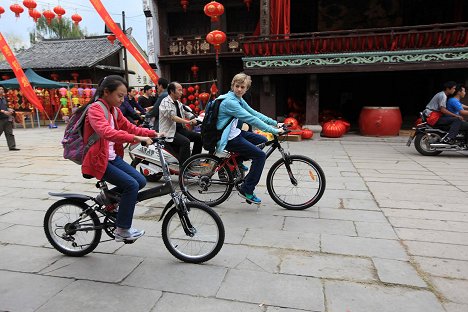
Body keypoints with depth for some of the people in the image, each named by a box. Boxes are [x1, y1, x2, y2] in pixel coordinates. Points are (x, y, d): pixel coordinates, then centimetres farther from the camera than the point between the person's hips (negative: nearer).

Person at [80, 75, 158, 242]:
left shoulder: (114, 110, 10)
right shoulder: (95, 109, -17)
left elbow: (130, 127, 13)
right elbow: (107, 132, -35)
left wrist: (153, 133, -1)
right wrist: (136, 138, -45)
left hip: (112, 157, 8)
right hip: (97, 160, -8)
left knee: (141, 181, -1)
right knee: (131, 185, -19)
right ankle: (122, 230, -7)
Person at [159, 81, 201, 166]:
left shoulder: (178, 103, 16)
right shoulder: (165, 102, -12)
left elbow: (187, 113, 13)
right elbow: (173, 117, -25)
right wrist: (188, 122, -30)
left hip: (180, 129, 9)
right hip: (169, 132, -9)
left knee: (198, 137, 0)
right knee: (185, 141, -31)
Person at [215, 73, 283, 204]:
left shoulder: (238, 99, 9)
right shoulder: (229, 101, -21)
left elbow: (254, 113, 9)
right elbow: (250, 119, -26)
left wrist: (275, 123, 2)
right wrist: (273, 130, -25)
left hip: (234, 133, 10)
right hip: (229, 139, -10)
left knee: (262, 140, 15)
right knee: (260, 155, -13)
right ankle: (247, 190, -6)